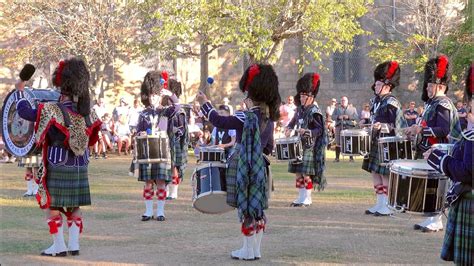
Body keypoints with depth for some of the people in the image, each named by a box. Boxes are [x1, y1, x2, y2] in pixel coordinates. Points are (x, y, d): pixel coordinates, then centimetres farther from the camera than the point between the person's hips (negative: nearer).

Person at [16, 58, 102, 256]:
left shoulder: (53, 111, -16)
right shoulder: (86, 113, 0)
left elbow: (24, 112, -15)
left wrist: (20, 91, 2)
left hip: (58, 167, -5)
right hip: (80, 168, 5)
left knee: (53, 206, 5)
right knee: (75, 207, 13)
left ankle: (59, 246, 5)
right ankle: (74, 244, 12)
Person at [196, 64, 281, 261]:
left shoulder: (247, 117, -17)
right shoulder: (268, 118, 8)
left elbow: (219, 121, -16)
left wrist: (204, 103, -5)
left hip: (243, 168, -8)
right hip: (259, 168, 8)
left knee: (246, 208, 0)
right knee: (257, 209, 12)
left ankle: (248, 250, 5)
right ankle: (256, 249, 18)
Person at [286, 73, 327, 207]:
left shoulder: (315, 112, -11)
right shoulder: (300, 109, 11)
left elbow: (319, 130, -13)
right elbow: (294, 120, 26)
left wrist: (306, 132, -27)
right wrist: (289, 128, 7)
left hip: (309, 147, -8)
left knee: (306, 173, -5)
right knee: (298, 172, 10)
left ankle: (307, 198, 1)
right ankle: (301, 197, 18)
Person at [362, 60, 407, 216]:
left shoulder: (391, 103, -13)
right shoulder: (375, 101, 13)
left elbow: (399, 126, -16)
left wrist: (383, 126, -27)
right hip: (376, 143, 9)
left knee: (385, 174, -6)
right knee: (375, 172, 11)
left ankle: (387, 207, 0)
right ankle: (380, 204, 19)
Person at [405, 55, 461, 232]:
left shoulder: (443, 105, -15)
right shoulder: (431, 103, 14)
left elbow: (444, 130, -23)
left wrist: (421, 129, -23)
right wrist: (417, 130, 10)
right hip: (426, 152, 9)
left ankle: (436, 221, 1)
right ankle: (430, 218, 19)